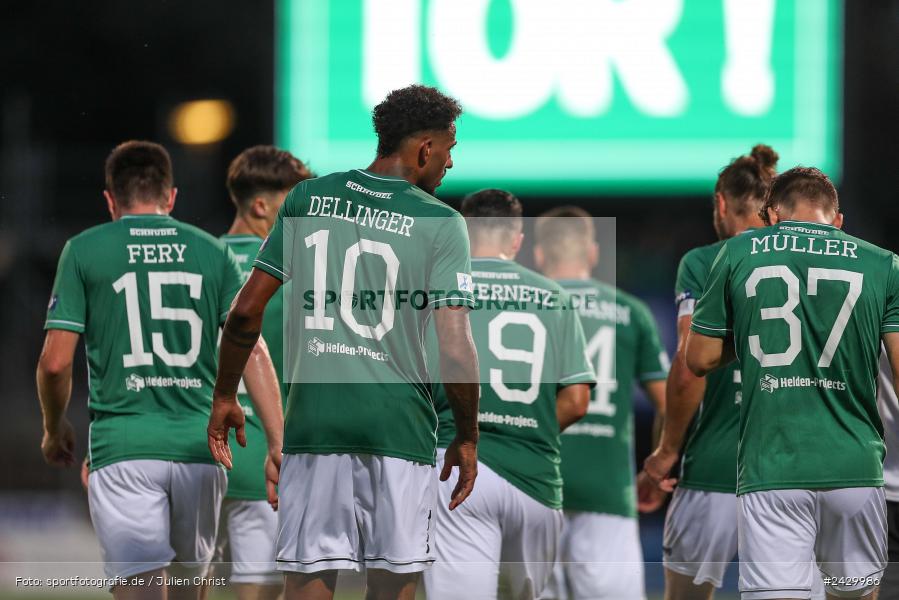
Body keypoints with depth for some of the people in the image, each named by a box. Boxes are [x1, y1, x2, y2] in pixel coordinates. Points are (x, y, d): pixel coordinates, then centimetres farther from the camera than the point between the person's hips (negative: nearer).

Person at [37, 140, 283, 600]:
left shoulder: (84, 251, 3)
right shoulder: (211, 252, 9)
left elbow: (55, 362, 0)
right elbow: (253, 351, 1)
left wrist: (54, 429, 18)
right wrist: (280, 446, -1)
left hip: (123, 446, -3)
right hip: (199, 447, 3)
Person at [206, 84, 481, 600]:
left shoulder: (308, 199, 7)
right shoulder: (441, 224, -5)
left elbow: (247, 310, 7)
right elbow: (455, 349, -10)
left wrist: (225, 397, 19)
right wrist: (467, 439, 3)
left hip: (313, 416, 3)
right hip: (399, 422, -3)